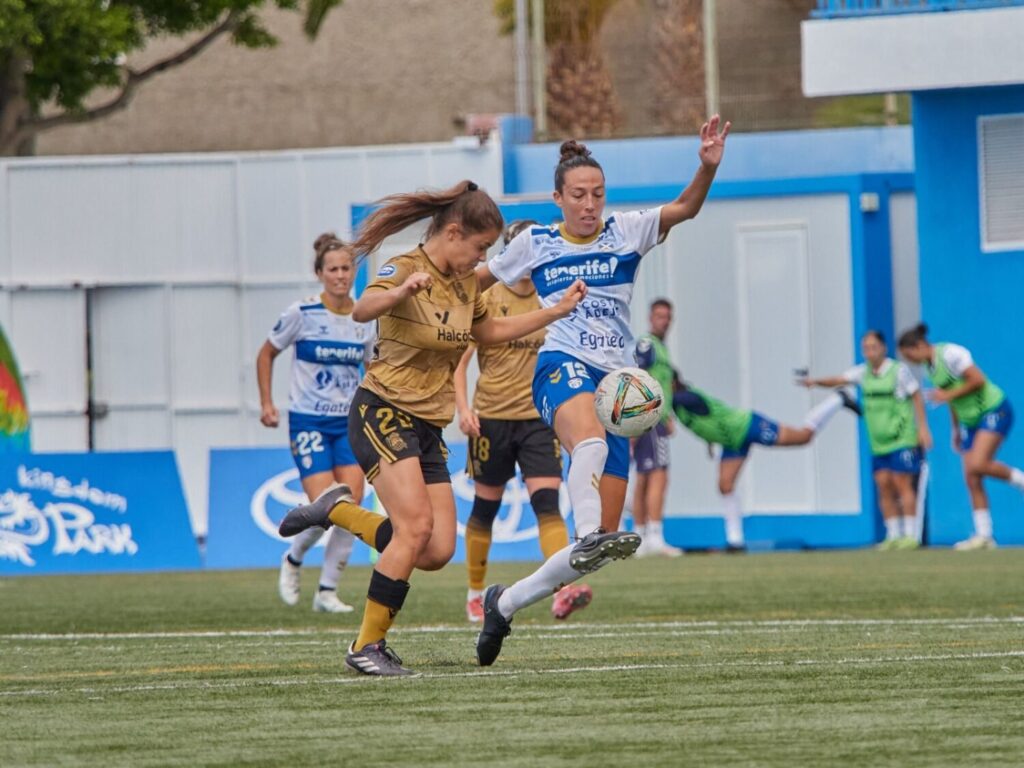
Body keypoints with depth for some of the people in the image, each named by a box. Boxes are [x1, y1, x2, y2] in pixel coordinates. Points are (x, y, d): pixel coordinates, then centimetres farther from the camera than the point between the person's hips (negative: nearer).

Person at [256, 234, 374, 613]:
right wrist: (266, 403, 0)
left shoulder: (365, 319, 2)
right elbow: (266, 354, 5)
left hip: (349, 424, 4)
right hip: (308, 422, -4)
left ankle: (327, 592, 7)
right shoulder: (302, 314, -8)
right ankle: (292, 560, 18)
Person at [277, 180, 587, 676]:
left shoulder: (465, 284, 10)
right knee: (416, 527, -23)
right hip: (383, 412, -8)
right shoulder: (405, 269, -14)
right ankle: (367, 647, -15)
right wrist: (401, 291, -56)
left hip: (427, 429, 8)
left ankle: (338, 511, 17)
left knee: (437, 552, -3)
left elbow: (491, 332, 30)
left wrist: (557, 311, 23)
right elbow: (363, 310, -35)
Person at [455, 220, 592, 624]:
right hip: (492, 418, -2)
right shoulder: (488, 299, -3)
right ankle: (475, 593, 26)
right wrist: (462, 407, -16)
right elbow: (459, 359, -4)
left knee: (547, 502, -15)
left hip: (538, 418, 2)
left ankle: (563, 590, -28)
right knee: (485, 508, 9)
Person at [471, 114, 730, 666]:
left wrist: (708, 166, -24)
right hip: (562, 368, -3)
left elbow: (685, 208, -6)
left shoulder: (625, 232, 10)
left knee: (600, 537, -2)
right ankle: (590, 537, -65)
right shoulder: (535, 243, 11)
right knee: (590, 439, -42)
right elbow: (478, 279, 27)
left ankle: (505, 603, 13)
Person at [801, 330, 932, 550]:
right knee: (884, 486, 2)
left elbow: (917, 396, -3)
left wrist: (923, 427, -6)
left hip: (902, 439, -6)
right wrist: (815, 381, -17)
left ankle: (910, 535, -4)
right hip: (878, 441, 6)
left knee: (902, 484, -8)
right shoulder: (863, 372, 8)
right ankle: (893, 535, 8)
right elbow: (839, 380, 2)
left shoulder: (899, 370, -6)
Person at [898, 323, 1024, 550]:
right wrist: (956, 430, 22)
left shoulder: (950, 353, -17)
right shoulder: (930, 367, 10)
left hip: (993, 410, -9)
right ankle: (984, 536, -1)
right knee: (972, 480, -1)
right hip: (970, 421, 9)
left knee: (977, 465, -26)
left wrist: (948, 394, -19)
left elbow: (978, 380, -22)